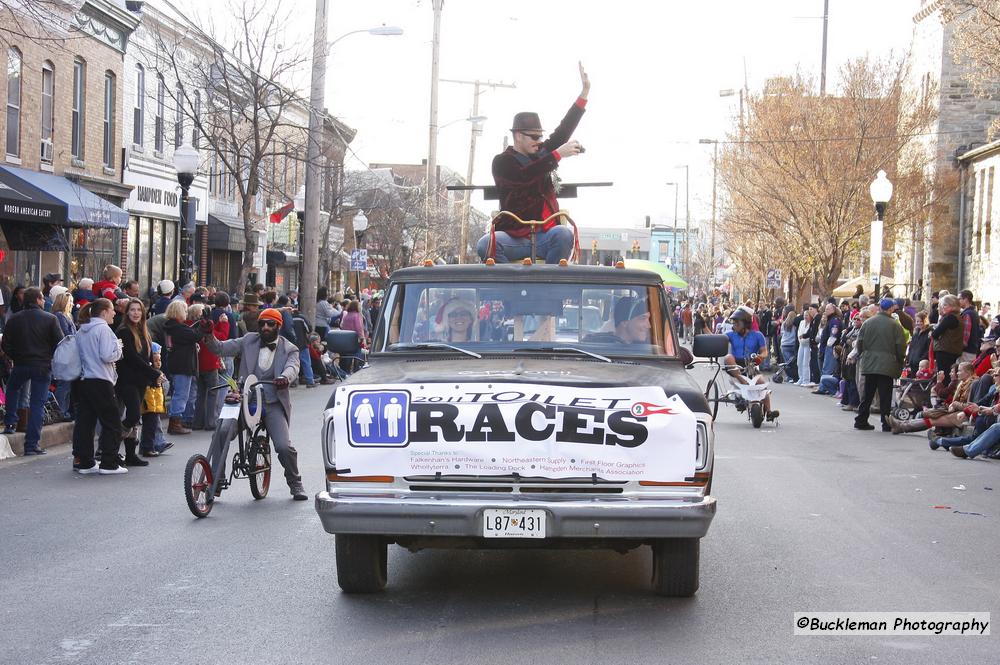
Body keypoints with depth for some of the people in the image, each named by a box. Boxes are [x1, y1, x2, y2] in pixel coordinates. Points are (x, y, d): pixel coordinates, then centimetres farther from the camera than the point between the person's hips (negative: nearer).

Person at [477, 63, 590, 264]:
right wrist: (557, 155, -18)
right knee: (487, 243, -34)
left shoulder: (542, 153, 17)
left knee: (563, 233, -32)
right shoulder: (502, 162, 1)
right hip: (514, 239, -3)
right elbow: (524, 176, -17)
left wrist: (584, 93, 6)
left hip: (545, 239, 3)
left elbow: (564, 130, 12)